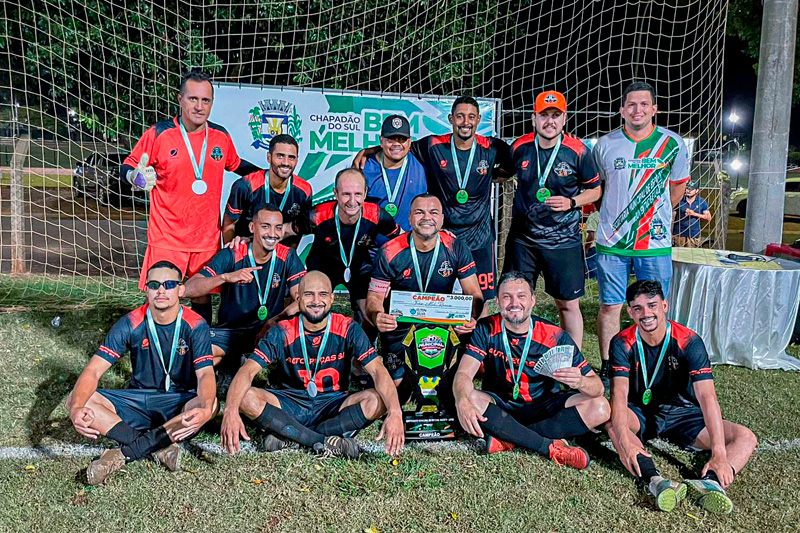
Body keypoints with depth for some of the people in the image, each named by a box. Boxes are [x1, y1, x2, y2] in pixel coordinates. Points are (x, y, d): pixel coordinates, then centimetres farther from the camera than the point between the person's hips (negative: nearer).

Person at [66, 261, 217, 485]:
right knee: (74, 400, -20)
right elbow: (93, 370, -13)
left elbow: (206, 374, -22)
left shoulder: (195, 325, -12)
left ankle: (123, 454, -25)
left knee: (210, 404, -36)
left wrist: (205, 409, -46)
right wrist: (76, 408, -34)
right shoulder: (130, 324, -8)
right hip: (137, 401, 2)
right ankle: (159, 447, -25)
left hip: (179, 403, -2)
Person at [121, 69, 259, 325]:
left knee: (202, 294, 12)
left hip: (207, 237, 4)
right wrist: (135, 176, -23)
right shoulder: (159, 134, -8)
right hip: (166, 237, -3)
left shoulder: (221, 136, 5)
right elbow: (127, 166, -1)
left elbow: (235, 164, 24)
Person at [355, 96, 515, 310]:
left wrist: (490, 175, 2)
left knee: (480, 300, 4)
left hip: (480, 236, 0)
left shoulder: (492, 148, -4)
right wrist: (368, 151, -3)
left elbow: (513, 167, 13)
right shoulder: (433, 146, -6)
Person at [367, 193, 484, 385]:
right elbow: (375, 296, -13)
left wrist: (472, 318, -33)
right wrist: (377, 317, -37)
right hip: (399, 324, -1)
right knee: (395, 383, -2)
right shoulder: (389, 252, -17)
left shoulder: (455, 248, -13)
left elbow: (474, 293, -11)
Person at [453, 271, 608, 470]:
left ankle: (508, 438, -22)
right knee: (472, 400, -33)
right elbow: (463, 374, -22)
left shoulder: (555, 336, -11)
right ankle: (551, 447, -25)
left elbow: (597, 387, -14)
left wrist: (580, 382, -40)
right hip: (500, 408, -1)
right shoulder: (486, 329, -10)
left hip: (543, 407, 1)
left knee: (600, 407, -22)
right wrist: (463, 402, -46)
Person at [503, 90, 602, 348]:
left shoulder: (578, 151, -9)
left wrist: (571, 202, -15)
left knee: (569, 304, 4)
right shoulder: (520, 147, -2)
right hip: (522, 238, 3)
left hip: (563, 240, -2)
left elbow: (595, 190, 1)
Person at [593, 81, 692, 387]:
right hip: (612, 242, 0)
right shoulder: (605, 145, 1)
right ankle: (607, 369, 17)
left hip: (655, 243, 0)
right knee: (610, 306, 4)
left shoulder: (673, 144, 1)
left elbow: (678, 186, 15)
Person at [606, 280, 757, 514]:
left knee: (746, 438, -18)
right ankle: (655, 481, -48)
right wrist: (624, 442, -45)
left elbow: (707, 396, -27)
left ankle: (710, 481, -45)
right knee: (611, 417, -34)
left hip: (681, 413, 1)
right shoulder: (623, 343, -16)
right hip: (639, 414, -1)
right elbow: (619, 394, -27)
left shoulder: (689, 341, -17)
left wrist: (719, 455, -37)